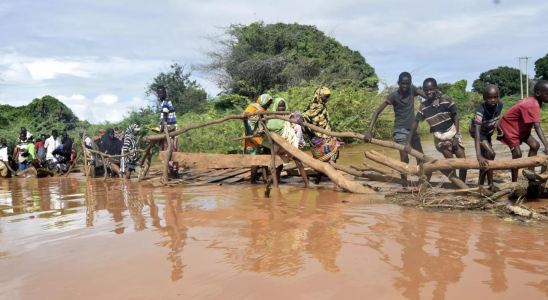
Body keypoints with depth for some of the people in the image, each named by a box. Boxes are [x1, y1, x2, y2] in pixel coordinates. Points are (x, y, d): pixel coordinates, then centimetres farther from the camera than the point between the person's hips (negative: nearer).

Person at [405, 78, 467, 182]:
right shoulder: (423, 106, -6)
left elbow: (455, 117, -4)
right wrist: (408, 142, -6)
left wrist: (456, 136, -9)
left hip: (452, 133, 0)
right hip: (440, 137, 0)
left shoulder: (446, 99, -10)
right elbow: (415, 123, -1)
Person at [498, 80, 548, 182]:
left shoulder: (531, 100, -4)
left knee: (534, 145, 2)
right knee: (517, 153, -12)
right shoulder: (534, 105, -32)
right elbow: (537, 127, -42)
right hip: (509, 126, -9)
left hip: (519, 127, 9)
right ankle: (514, 183, -3)